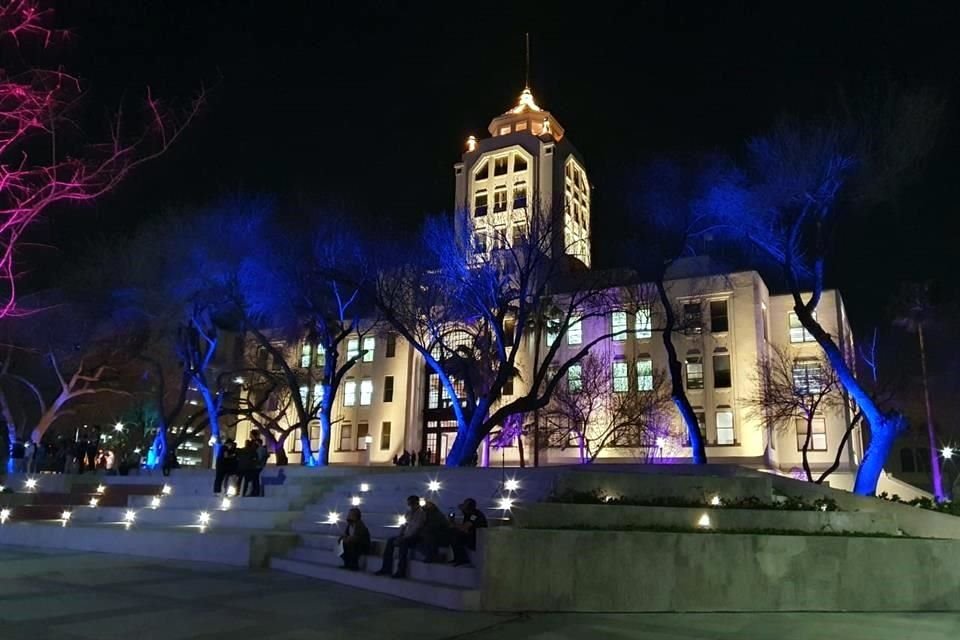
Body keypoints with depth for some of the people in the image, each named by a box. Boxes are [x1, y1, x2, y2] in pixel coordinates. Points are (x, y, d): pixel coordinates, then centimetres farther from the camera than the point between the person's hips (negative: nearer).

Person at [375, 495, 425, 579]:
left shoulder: (421, 514, -11)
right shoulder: (410, 513, 15)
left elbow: (416, 529, -20)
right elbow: (405, 525, 17)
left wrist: (402, 538, -23)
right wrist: (400, 535, -2)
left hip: (416, 538, -8)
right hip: (406, 536, 8)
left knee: (403, 542, -34)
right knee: (390, 540, -8)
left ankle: (401, 571, -33)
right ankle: (386, 568, -10)